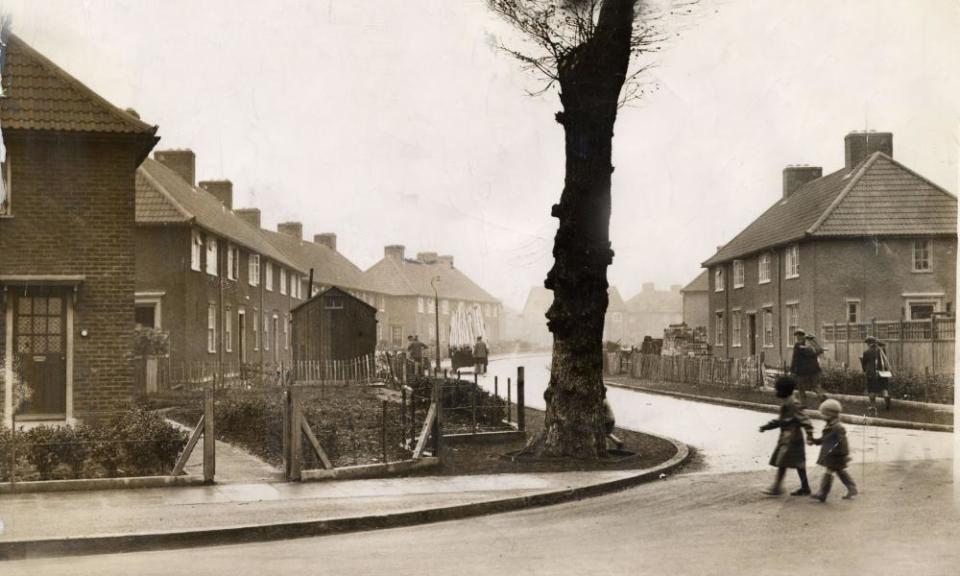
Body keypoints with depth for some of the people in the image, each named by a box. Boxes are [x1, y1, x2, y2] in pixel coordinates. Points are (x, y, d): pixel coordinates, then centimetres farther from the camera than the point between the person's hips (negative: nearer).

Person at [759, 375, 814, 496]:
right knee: (798, 463, 11)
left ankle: (776, 488, -3)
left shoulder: (792, 404, -17)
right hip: (787, 437, 10)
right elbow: (781, 420, 23)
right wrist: (767, 426, 21)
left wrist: (809, 433, -30)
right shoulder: (787, 402, 14)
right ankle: (805, 487, 15)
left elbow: (803, 418, -23)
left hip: (791, 438, -10)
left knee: (782, 463, -6)